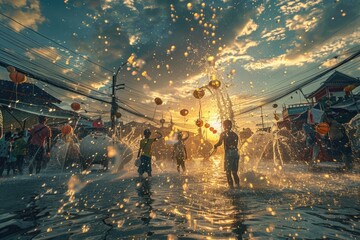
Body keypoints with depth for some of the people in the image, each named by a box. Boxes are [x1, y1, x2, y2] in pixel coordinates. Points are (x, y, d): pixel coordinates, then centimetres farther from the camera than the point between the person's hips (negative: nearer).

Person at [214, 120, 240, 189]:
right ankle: (237, 184, 12)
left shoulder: (223, 134, -1)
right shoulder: (235, 134, 14)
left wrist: (215, 146, 5)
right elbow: (236, 144, 13)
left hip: (229, 153, -5)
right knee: (234, 171, 15)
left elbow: (220, 142, -12)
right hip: (235, 153, 5)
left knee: (228, 170, 3)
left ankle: (231, 185, 1)